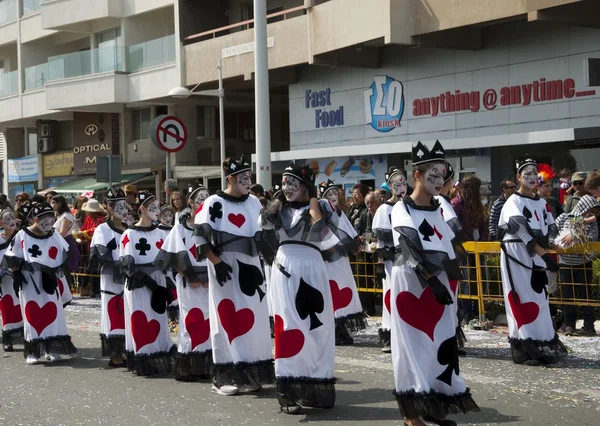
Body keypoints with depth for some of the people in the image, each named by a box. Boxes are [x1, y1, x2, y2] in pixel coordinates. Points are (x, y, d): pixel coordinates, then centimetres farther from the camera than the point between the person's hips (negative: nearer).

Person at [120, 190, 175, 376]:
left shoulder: (158, 233, 10)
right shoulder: (130, 234, -7)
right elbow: (127, 264, -12)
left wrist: (163, 285, 0)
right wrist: (148, 281, -19)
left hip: (158, 282, 5)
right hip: (138, 285, -5)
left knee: (158, 321, 6)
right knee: (141, 322, -4)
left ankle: (157, 359, 11)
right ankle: (142, 362, 1)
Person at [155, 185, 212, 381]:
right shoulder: (180, 228, 3)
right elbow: (178, 256, -4)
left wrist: (210, 277, -7)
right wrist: (191, 277, -11)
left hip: (209, 280, 3)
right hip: (188, 281, -3)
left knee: (208, 320, 0)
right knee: (191, 321, -7)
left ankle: (204, 366, 6)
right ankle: (185, 367, -4)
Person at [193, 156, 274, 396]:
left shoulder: (254, 203, 9)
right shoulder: (214, 203, -7)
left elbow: (263, 234, 19)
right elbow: (200, 237, -9)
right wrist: (216, 262, -15)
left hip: (250, 267, 5)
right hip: (225, 269, -5)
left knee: (253, 319, 7)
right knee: (227, 318, -5)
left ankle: (251, 374, 16)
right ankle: (223, 376, 1)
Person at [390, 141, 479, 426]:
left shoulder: (438, 210, 12)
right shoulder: (402, 209, -7)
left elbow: (448, 251, 12)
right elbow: (412, 250, -20)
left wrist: (450, 282, 3)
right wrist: (432, 279, -29)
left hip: (439, 282, 6)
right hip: (412, 282, -6)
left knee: (439, 341, 5)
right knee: (414, 343, -2)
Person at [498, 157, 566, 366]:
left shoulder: (541, 203, 13)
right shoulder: (513, 202, -9)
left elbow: (548, 231, 15)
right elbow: (521, 230, -20)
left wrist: (543, 253, 0)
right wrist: (543, 254, -24)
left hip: (535, 256, 7)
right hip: (517, 255, -7)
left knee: (538, 300, 7)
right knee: (523, 300, -8)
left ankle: (542, 345, 13)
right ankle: (523, 350, -7)